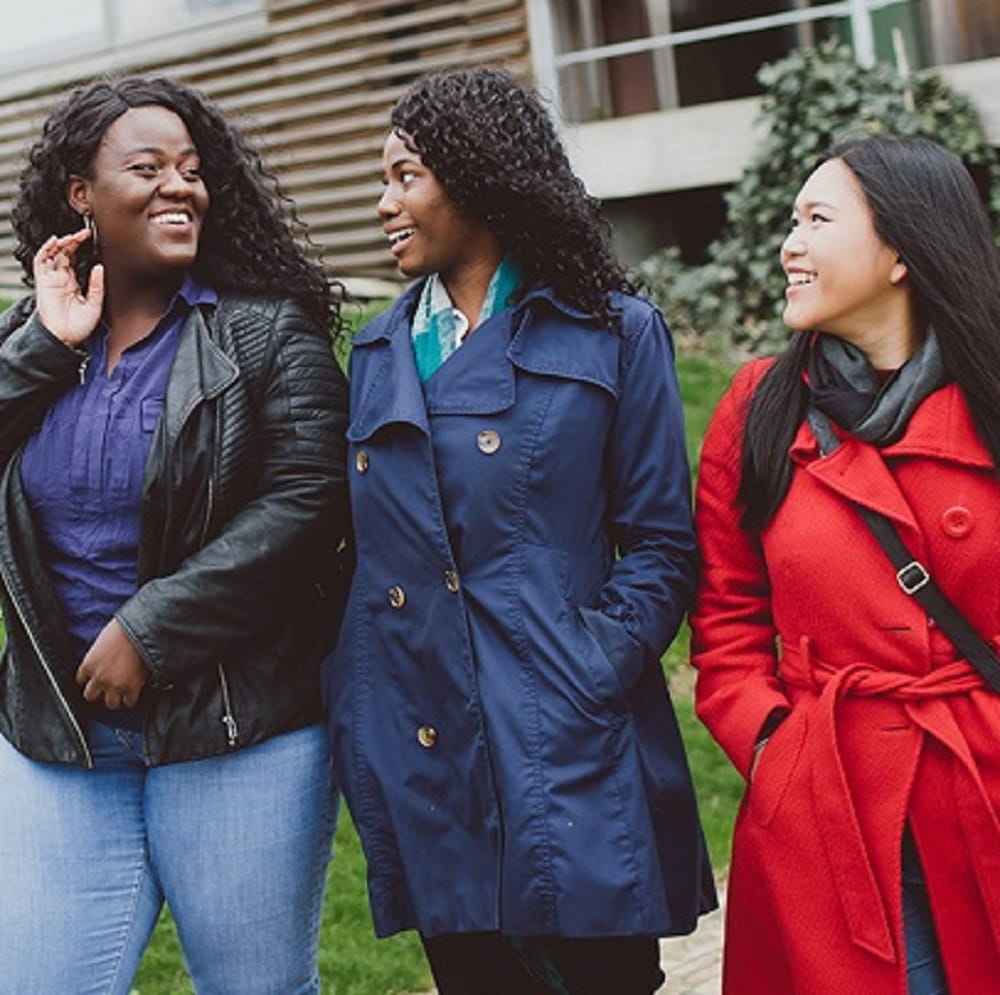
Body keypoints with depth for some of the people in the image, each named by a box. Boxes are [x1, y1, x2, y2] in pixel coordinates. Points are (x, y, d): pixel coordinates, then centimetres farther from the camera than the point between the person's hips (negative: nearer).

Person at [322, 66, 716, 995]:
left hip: (565, 751, -4)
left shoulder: (613, 335, 0)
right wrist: (350, 708, 4)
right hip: (420, 758, 4)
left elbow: (662, 543, -1)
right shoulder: (377, 353, 14)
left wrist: (595, 672, -14)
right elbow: (366, 546, 15)